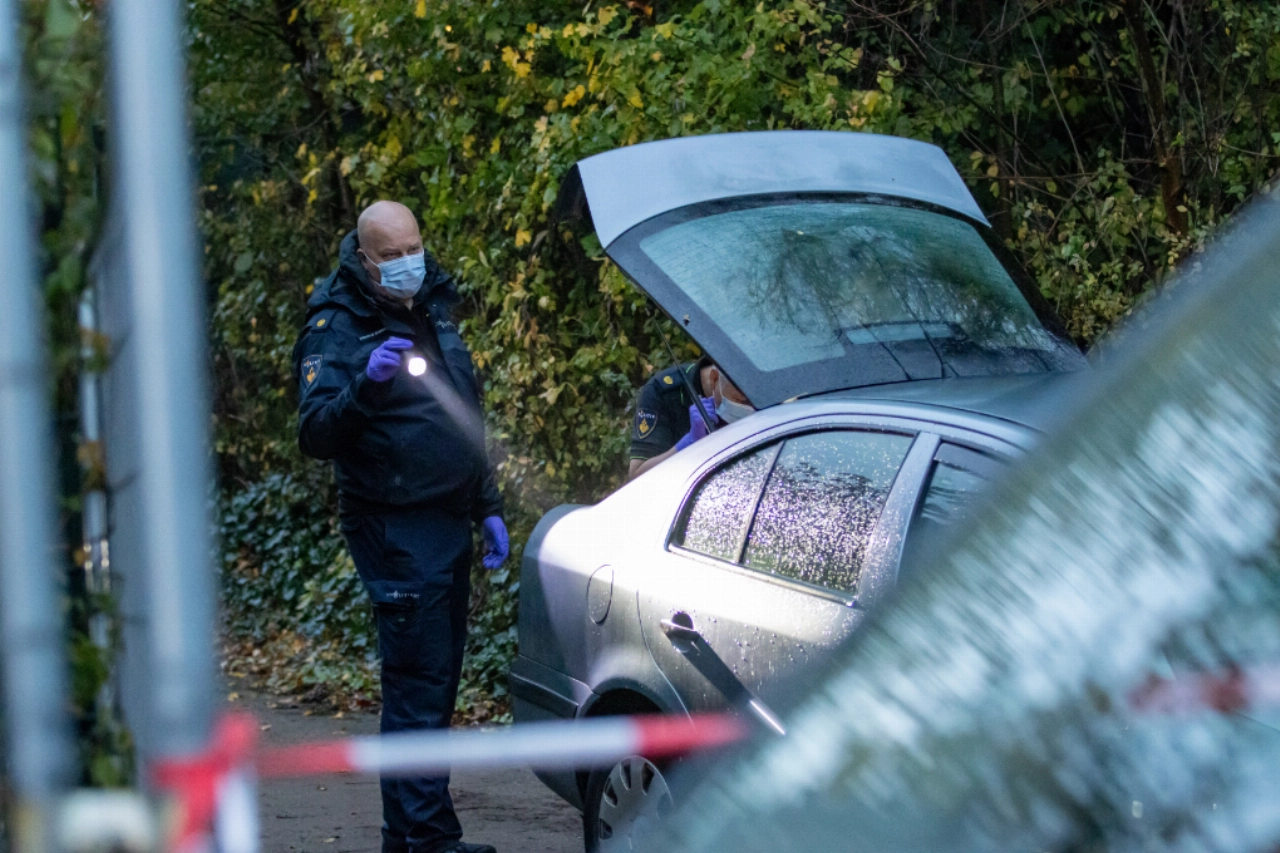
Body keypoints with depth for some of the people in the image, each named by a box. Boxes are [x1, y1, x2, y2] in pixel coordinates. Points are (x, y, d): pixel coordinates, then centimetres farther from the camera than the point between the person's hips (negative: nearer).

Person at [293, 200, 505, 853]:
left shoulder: (433, 314, 15)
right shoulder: (337, 329, -10)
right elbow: (315, 434, -22)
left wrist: (488, 508, 21)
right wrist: (364, 384, -38)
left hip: (449, 525, 8)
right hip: (396, 532, -8)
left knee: (436, 684, 12)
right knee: (417, 686, -11)